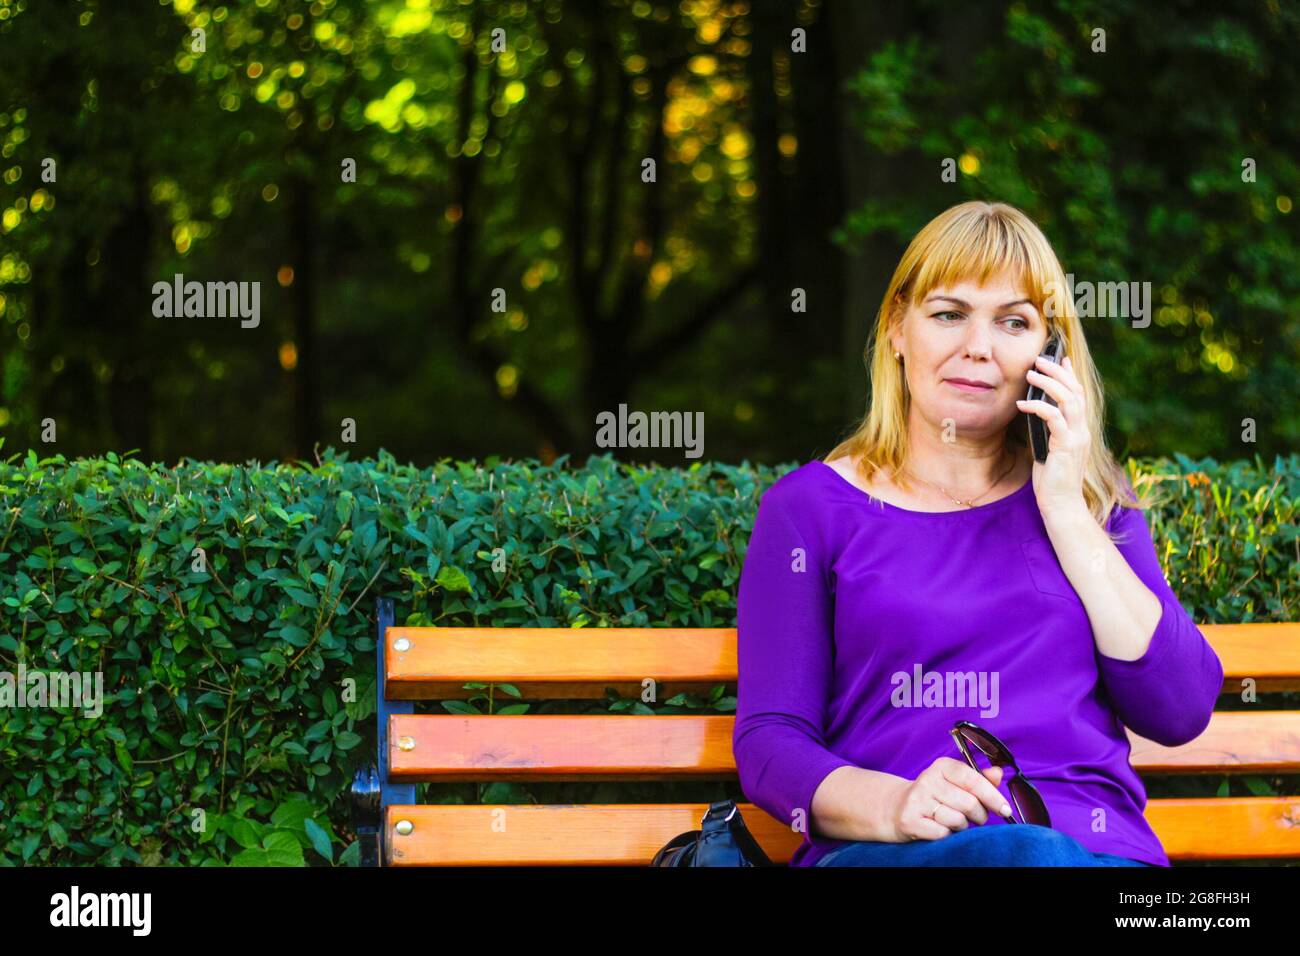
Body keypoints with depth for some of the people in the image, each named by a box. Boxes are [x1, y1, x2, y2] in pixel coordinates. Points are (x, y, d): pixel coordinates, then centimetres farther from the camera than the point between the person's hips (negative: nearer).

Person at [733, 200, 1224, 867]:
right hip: (881, 852, -2)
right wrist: (893, 806, -18)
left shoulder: (1092, 500, 21)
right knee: (1024, 852, -38)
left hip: (1098, 848, 2)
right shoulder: (811, 506, 13)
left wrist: (1066, 512, 3)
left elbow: (1181, 711, 7)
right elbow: (768, 740, 4)